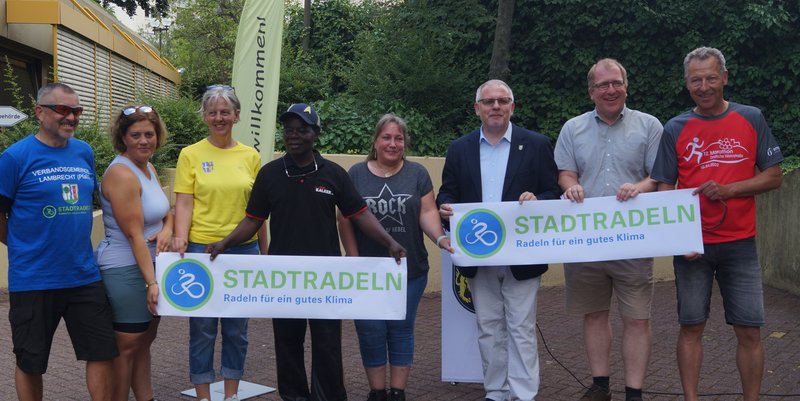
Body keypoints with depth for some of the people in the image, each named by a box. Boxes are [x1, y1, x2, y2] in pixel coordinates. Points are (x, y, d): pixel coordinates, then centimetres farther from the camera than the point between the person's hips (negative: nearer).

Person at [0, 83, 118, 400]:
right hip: (33, 281, -4)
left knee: (102, 352, 7)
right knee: (30, 362, 10)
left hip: (84, 276, 4)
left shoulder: (84, 152, 6)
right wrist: (26, 249, 3)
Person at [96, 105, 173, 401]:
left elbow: (166, 211, 17)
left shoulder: (147, 167, 9)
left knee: (144, 341, 17)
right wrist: (151, 281, -21)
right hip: (127, 269, -9)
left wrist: (167, 230, -6)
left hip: (152, 264, 9)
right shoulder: (121, 174, -18)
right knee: (127, 347, 1)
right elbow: (134, 234, -20)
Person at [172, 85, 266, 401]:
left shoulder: (251, 156, 6)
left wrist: (264, 252, 10)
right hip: (202, 248, -2)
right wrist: (180, 237, -21)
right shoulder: (191, 155, 1)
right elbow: (184, 203, -5)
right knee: (203, 327, 5)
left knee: (237, 328, 11)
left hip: (243, 249, 2)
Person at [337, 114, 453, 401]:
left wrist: (440, 238, -20)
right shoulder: (356, 174, 3)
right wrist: (355, 261, -5)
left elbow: (427, 212, -2)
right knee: (371, 332, 3)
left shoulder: (417, 174, 4)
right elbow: (345, 220, 2)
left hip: (409, 271, 0)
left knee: (401, 330, 8)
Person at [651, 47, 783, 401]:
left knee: (749, 331, 3)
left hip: (740, 243, 0)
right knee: (691, 328, 6)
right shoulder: (675, 129, 1)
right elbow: (664, 189, 1)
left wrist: (729, 189, -14)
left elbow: (774, 176, 2)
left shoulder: (752, 119, 2)